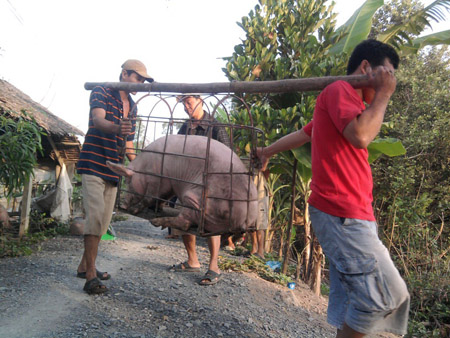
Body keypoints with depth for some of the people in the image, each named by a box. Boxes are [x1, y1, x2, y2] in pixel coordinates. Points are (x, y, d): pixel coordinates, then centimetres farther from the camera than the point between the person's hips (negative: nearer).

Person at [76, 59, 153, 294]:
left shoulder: (131, 106, 15)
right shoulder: (101, 92, -5)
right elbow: (98, 120, -26)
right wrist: (116, 128, -47)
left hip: (113, 170, 7)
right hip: (93, 164, -7)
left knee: (104, 221, 9)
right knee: (96, 215, -17)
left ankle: (84, 266, 24)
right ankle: (91, 276, -14)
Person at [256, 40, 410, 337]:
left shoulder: (346, 100, 23)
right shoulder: (339, 90, -8)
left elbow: (302, 134, 31)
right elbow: (360, 136, -24)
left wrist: (267, 151, 42)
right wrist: (383, 95, -9)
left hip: (349, 214, 10)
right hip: (342, 214, -10)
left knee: (349, 296, 12)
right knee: (383, 293, -8)